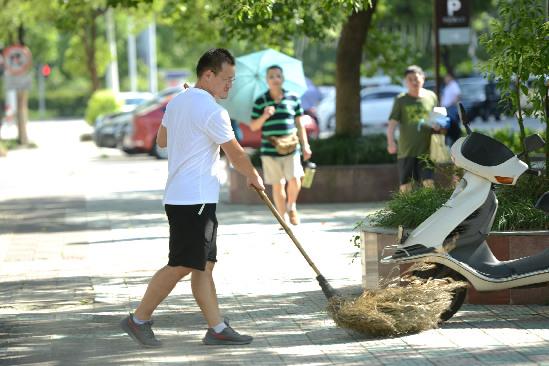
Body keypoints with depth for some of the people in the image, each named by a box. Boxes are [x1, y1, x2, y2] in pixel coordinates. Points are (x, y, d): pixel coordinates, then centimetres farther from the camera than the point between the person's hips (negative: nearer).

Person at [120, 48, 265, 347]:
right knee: (181, 265, -6)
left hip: (178, 196, 10)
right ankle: (139, 320, 1)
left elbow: (161, 140, 27)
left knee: (203, 265, 8)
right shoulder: (213, 112, -16)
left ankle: (217, 328, 8)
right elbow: (236, 155, -8)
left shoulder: (177, 102, 12)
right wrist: (253, 177, 9)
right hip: (194, 200, -10)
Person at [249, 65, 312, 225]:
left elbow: (299, 124, 11)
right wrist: (264, 116, -16)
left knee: (295, 181, -14)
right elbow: (253, 127, 3)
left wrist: (305, 145, 8)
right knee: (278, 185, 4)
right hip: (270, 150, 0)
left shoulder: (293, 98, 6)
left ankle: (291, 206, 14)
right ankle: (284, 218, 15)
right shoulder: (260, 102, 2)